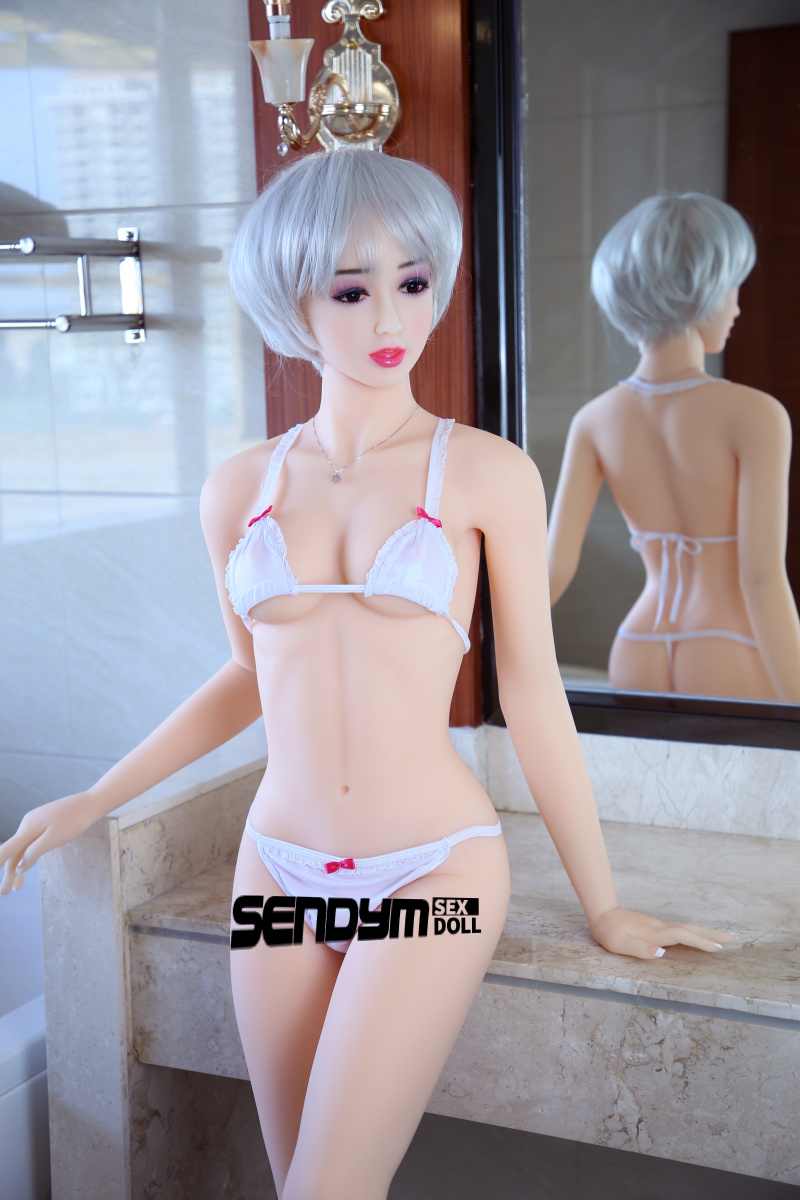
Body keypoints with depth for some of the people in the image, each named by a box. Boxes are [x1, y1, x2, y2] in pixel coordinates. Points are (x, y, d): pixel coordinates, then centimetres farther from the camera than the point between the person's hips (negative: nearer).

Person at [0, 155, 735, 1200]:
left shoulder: (488, 474, -6)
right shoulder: (239, 490, 3)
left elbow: (532, 695, -1)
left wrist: (605, 908, 4)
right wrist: (90, 802, 17)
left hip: (435, 870, -3)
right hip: (279, 873, 4)